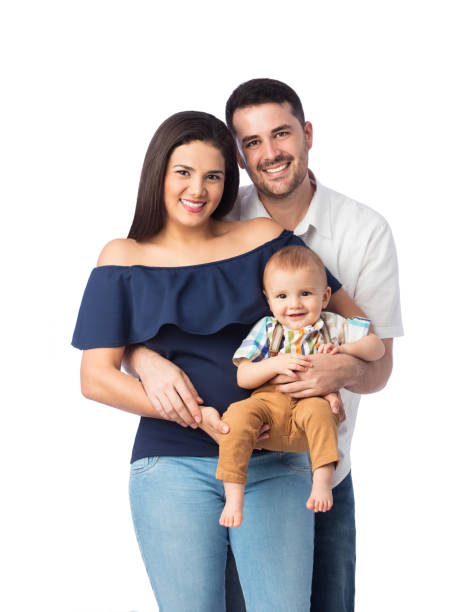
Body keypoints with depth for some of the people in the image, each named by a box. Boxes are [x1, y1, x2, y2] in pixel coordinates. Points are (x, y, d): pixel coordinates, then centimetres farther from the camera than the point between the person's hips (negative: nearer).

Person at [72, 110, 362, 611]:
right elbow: (96, 378, -2)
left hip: (272, 464, 1)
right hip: (173, 466, -1)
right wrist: (199, 416, -13)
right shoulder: (124, 259, 5)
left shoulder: (265, 240, 6)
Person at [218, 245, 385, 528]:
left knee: (318, 410, -36)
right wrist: (276, 364, -14)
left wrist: (345, 349, -6)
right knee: (239, 413, -30)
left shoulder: (334, 325, 13)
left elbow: (377, 347, 12)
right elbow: (243, 377, 4)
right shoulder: (266, 329, 12)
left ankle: (322, 482, -31)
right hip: (268, 402, 1)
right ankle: (234, 496, -26)